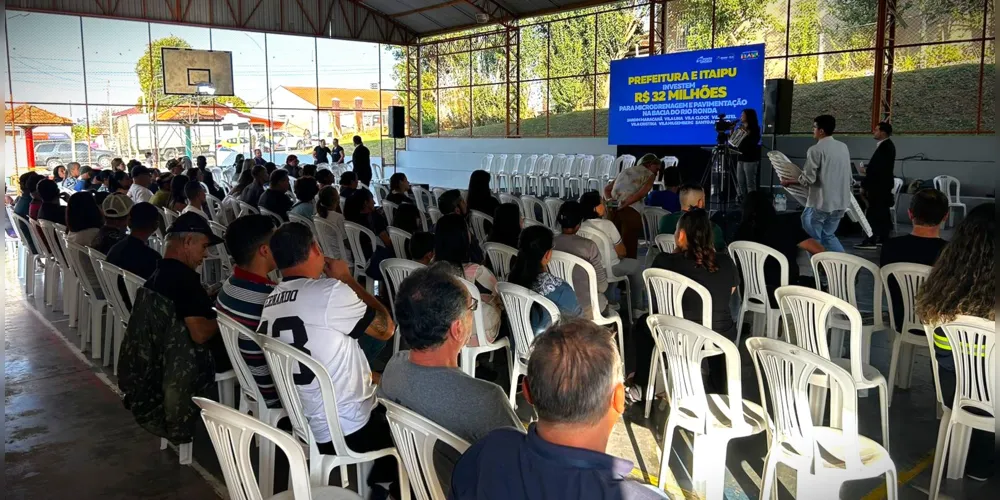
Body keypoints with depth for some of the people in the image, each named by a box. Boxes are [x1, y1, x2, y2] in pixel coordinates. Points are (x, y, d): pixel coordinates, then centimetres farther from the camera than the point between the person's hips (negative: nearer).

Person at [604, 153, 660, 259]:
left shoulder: (625, 171, 29)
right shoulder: (649, 175, 11)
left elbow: (607, 189, 23)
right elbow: (641, 194, -9)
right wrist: (623, 205, -10)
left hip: (613, 211, 6)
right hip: (631, 212, -6)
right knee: (629, 252, -4)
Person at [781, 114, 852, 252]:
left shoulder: (816, 150, -14)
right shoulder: (843, 147, 9)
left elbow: (808, 179, -17)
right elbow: (847, 176, 15)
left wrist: (788, 182, -1)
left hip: (821, 202, -7)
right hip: (841, 202, 7)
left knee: (812, 240, 6)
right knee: (828, 235, 20)